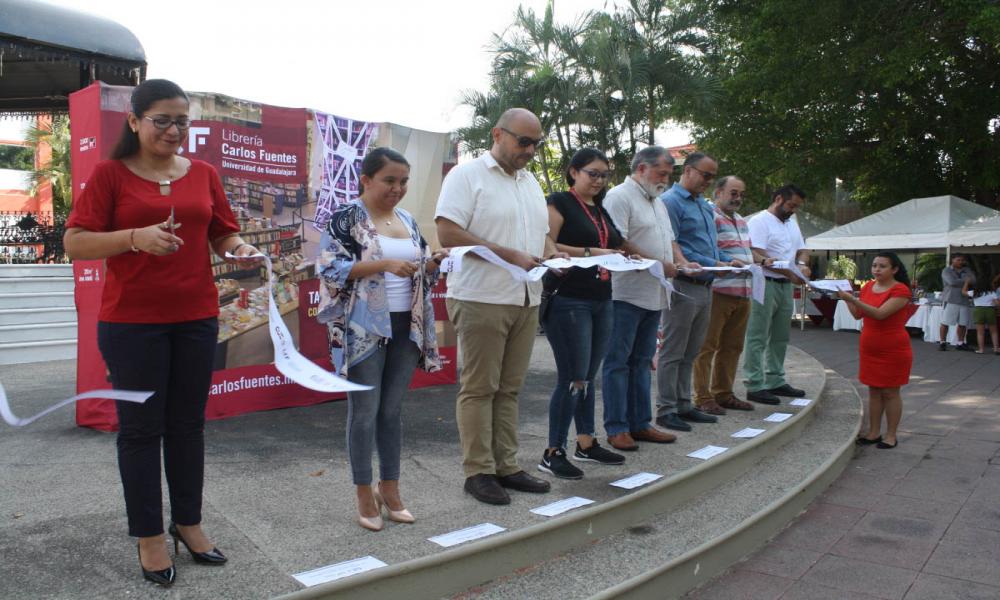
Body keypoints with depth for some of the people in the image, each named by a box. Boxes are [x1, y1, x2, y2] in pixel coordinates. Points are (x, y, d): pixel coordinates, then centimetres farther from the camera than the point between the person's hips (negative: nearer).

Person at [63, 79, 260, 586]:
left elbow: (223, 234, 13)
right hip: (131, 321, -3)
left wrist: (239, 249, -10)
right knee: (141, 427, 6)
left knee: (188, 424, 12)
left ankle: (187, 522, 27)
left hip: (196, 317, 3)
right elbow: (75, 242, -6)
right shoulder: (110, 174, -2)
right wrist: (135, 237, -22)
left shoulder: (203, 174, 8)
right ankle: (148, 536, 19)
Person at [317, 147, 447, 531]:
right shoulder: (346, 218, -4)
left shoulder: (407, 221, 14)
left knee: (393, 410, 11)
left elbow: (421, 272, 18)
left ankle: (390, 488, 22)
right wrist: (384, 263, -22)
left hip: (406, 327, 6)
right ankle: (364, 494, 14)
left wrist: (433, 262, -4)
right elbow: (331, 269, -14)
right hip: (365, 329, -5)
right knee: (365, 411, 1)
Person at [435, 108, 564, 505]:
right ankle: (478, 472, 9)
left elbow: (541, 234, 25)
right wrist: (510, 256, -18)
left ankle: (506, 466, 20)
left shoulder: (530, 181, 19)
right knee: (479, 387, 0)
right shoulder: (467, 175, -5)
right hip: (482, 298, -7)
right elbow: (448, 233, -16)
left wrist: (552, 255, 1)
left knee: (509, 388, 11)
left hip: (526, 299, 7)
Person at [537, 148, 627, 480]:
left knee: (588, 376, 14)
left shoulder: (601, 210, 19)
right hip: (568, 300, -8)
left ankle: (586, 443, 25)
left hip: (601, 301, 8)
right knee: (572, 378, -7)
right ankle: (553, 453, 3)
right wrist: (590, 252, -19)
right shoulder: (560, 202, -4)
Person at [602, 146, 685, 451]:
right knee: (618, 362, -2)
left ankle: (640, 423, 21)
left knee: (641, 361, 13)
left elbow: (669, 241, 26)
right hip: (627, 293, -9)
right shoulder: (620, 197, -9)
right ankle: (616, 428, 3)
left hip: (654, 295, 9)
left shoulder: (658, 203, 21)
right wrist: (660, 265, -17)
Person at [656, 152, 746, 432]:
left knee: (690, 353, 14)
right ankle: (666, 410, 4)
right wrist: (712, 264, -20)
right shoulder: (671, 201, -10)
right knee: (673, 353, -2)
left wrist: (728, 260, 6)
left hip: (704, 287, 9)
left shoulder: (704, 205, 19)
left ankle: (684, 405, 22)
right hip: (683, 286, -9)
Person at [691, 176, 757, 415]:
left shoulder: (742, 222, 23)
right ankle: (703, 398, 1)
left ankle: (723, 394, 23)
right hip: (718, 292, -9)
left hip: (742, 293, 9)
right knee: (707, 346, -3)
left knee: (732, 346, 13)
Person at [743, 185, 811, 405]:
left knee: (780, 337, 15)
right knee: (758, 338, -6)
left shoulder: (792, 223, 19)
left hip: (785, 286, 9)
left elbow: (802, 249, 19)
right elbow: (758, 256, -19)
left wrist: (802, 264, -6)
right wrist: (790, 272, -25)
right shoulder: (759, 221, -9)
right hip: (764, 285, -9)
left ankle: (775, 381, 25)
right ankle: (755, 387, -4)